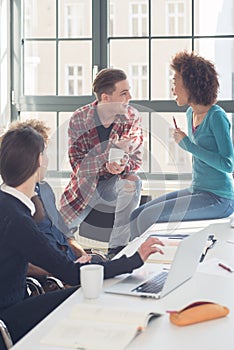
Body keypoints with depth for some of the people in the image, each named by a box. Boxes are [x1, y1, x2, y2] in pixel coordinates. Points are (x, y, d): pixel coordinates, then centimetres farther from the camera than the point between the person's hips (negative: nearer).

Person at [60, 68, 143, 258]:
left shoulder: (132, 117, -11)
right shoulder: (79, 119, -17)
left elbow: (136, 159, -6)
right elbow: (78, 163, -19)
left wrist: (123, 166, -32)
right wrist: (112, 149, -34)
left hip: (115, 183, 0)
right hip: (84, 184, 0)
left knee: (132, 182, -35)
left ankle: (117, 249, -26)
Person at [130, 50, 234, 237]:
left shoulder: (216, 117, -15)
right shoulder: (191, 114, 11)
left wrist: (188, 144, -18)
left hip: (219, 199, -8)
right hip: (197, 192, 8)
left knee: (148, 216, -19)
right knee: (135, 216, -2)